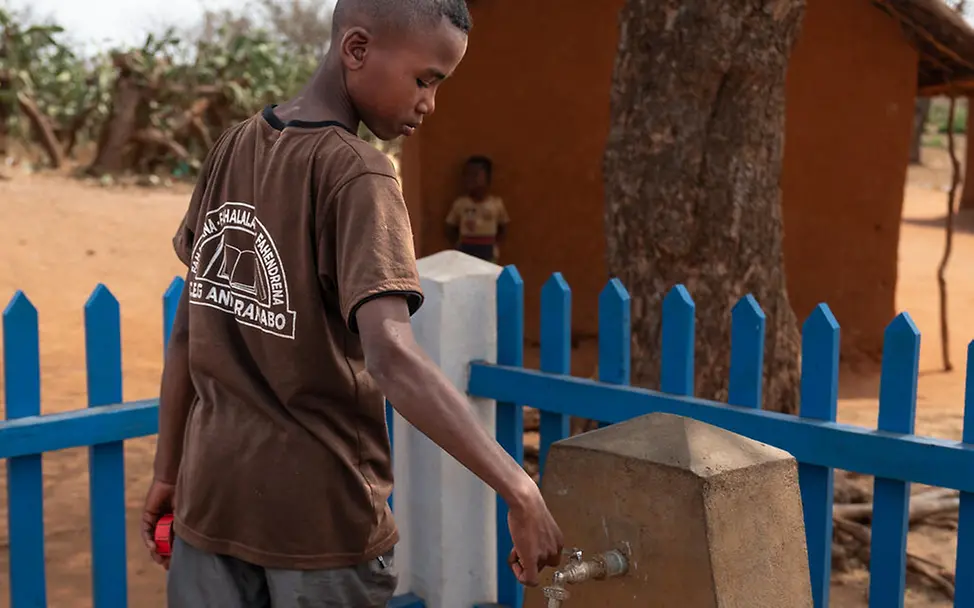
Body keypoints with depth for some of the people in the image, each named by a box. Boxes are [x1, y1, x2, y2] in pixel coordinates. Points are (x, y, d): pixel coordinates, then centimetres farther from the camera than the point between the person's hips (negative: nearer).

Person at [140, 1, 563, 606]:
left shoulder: (233, 148, 4)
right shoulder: (357, 175, -17)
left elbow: (188, 330, 8)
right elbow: (392, 357, -30)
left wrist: (169, 472, 16)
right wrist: (521, 492, -30)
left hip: (212, 495, 6)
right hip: (320, 513, -6)